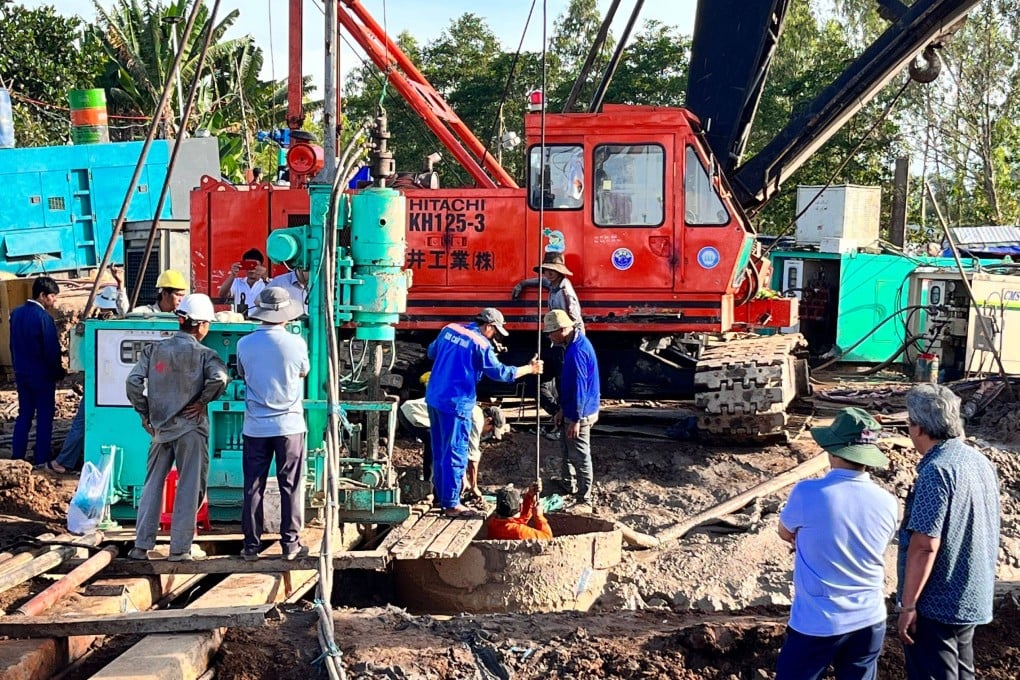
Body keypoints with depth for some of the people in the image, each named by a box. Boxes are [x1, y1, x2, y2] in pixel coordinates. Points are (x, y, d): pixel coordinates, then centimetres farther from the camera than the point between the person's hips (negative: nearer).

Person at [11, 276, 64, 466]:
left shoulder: (16, 313, 5)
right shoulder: (43, 317, -18)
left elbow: (13, 345, 12)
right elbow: (52, 350, -17)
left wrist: (17, 367, 19)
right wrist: (59, 372, -3)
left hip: (21, 374, 7)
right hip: (42, 375, -7)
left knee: (24, 415, 15)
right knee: (44, 418, 1)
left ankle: (17, 457, 17)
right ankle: (42, 459, 5)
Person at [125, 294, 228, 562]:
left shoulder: (154, 349, 3)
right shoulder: (203, 354, -8)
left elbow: (133, 381, -3)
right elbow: (219, 378, -26)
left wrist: (144, 413, 6)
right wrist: (202, 401, -11)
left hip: (160, 427, 4)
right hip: (191, 428, -4)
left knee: (153, 485, 13)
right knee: (189, 487, 5)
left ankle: (141, 546, 15)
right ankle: (180, 548, 8)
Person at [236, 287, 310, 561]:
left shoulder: (244, 344, -5)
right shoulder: (296, 343, -10)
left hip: (255, 426, 1)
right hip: (290, 425, -1)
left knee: (253, 487, 9)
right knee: (291, 486, 7)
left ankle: (251, 544, 14)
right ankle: (290, 543, 12)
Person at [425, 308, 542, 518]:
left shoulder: (449, 329, 8)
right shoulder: (481, 344, -13)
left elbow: (431, 353, 21)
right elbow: (500, 373, -9)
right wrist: (529, 369, 1)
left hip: (434, 398, 8)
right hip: (456, 404, -8)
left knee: (439, 451, 17)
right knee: (455, 454, 1)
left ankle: (441, 496, 28)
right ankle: (452, 504, 7)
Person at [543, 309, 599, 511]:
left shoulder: (576, 351, -27)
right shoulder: (576, 342, 6)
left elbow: (579, 388, -26)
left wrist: (575, 420, -22)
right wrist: (563, 410, 17)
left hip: (579, 414, -10)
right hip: (571, 410, 10)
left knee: (580, 457, -2)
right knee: (567, 450, 26)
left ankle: (585, 501, 7)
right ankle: (568, 483, 45)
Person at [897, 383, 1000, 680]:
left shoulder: (936, 471, -23)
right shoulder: (981, 461, 4)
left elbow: (925, 546, -25)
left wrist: (907, 605, -19)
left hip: (937, 604, -8)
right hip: (973, 599, 9)